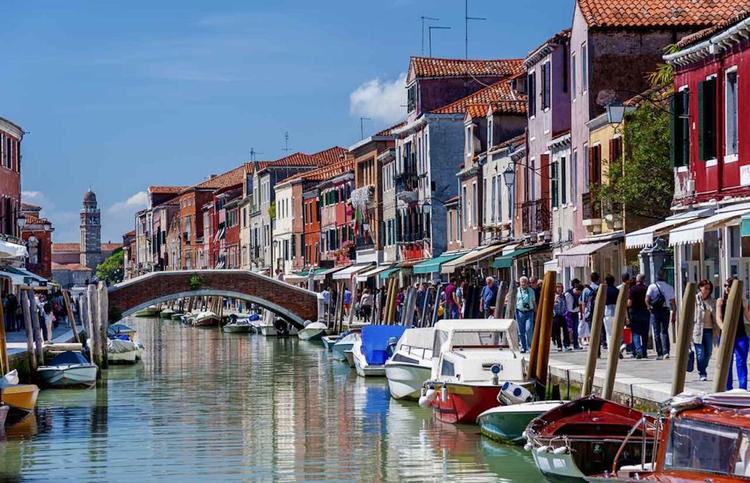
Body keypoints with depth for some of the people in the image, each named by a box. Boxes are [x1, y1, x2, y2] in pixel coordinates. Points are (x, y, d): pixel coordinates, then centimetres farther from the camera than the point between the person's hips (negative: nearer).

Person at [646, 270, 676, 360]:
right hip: (665, 311, 2)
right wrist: (674, 315, 9)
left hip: (655, 311, -1)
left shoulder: (652, 286, -2)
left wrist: (649, 307, 5)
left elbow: (647, 300, -12)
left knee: (657, 332, 4)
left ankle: (659, 354, 1)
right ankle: (666, 352, -6)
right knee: (665, 332, 8)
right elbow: (673, 303, 3)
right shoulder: (670, 287, 4)